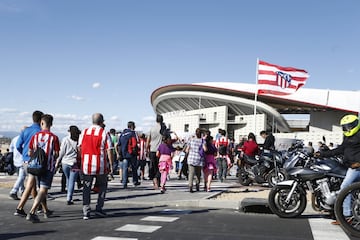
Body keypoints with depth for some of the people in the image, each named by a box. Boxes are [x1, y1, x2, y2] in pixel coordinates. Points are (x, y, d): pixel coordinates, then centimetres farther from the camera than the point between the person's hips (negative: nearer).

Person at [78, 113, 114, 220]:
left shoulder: (84, 132, 7)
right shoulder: (104, 133, -5)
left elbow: (79, 148, 10)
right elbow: (109, 150, -8)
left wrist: (81, 162, 18)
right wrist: (111, 165, -3)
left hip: (86, 164, 3)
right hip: (100, 165, -3)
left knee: (86, 187, 10)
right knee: (102, 186, 16)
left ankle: (86, 211, 6)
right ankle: (99, 209, 14)